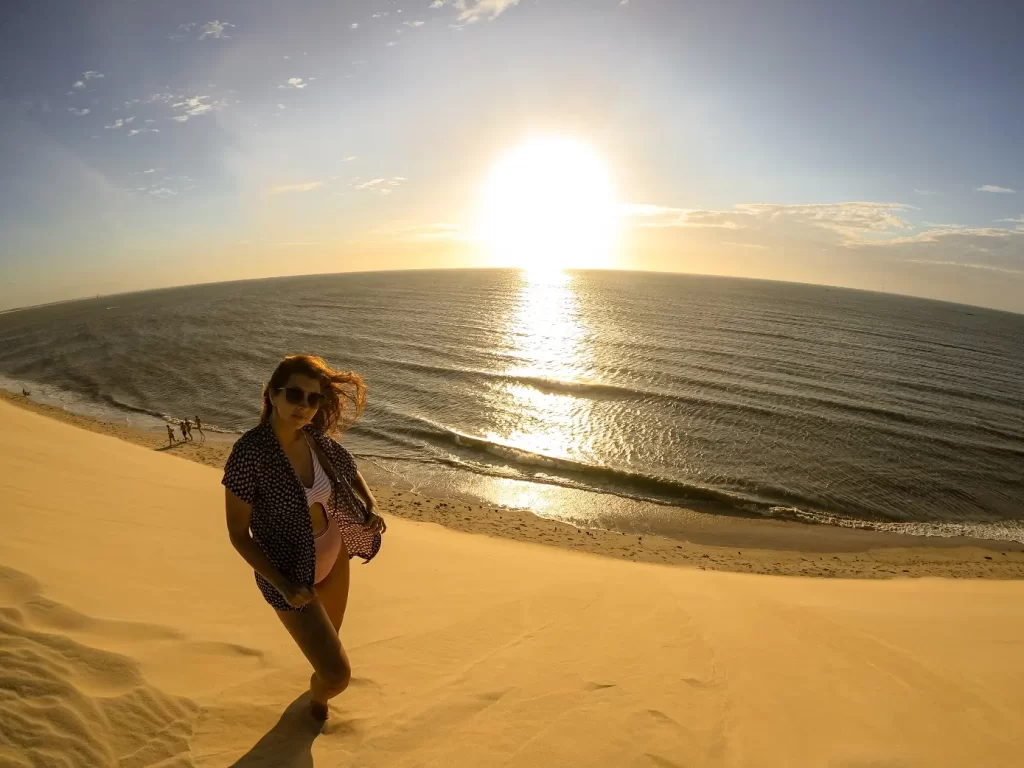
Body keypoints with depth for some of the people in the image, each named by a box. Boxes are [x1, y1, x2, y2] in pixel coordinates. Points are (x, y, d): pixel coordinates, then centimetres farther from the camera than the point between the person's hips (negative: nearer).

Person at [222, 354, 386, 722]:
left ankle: (320, 681, 65)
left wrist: (372, 508, -10)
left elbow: (350, 470, 8)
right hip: (291, 574, -5)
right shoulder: (249, 453, -27)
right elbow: (238, 534, -19)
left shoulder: (316, 439, -11)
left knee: (330, 639, 29)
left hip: (333, 554, 6)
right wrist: (284, 587, -24)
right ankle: (317, 698, 39)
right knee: (338, 673, 1)